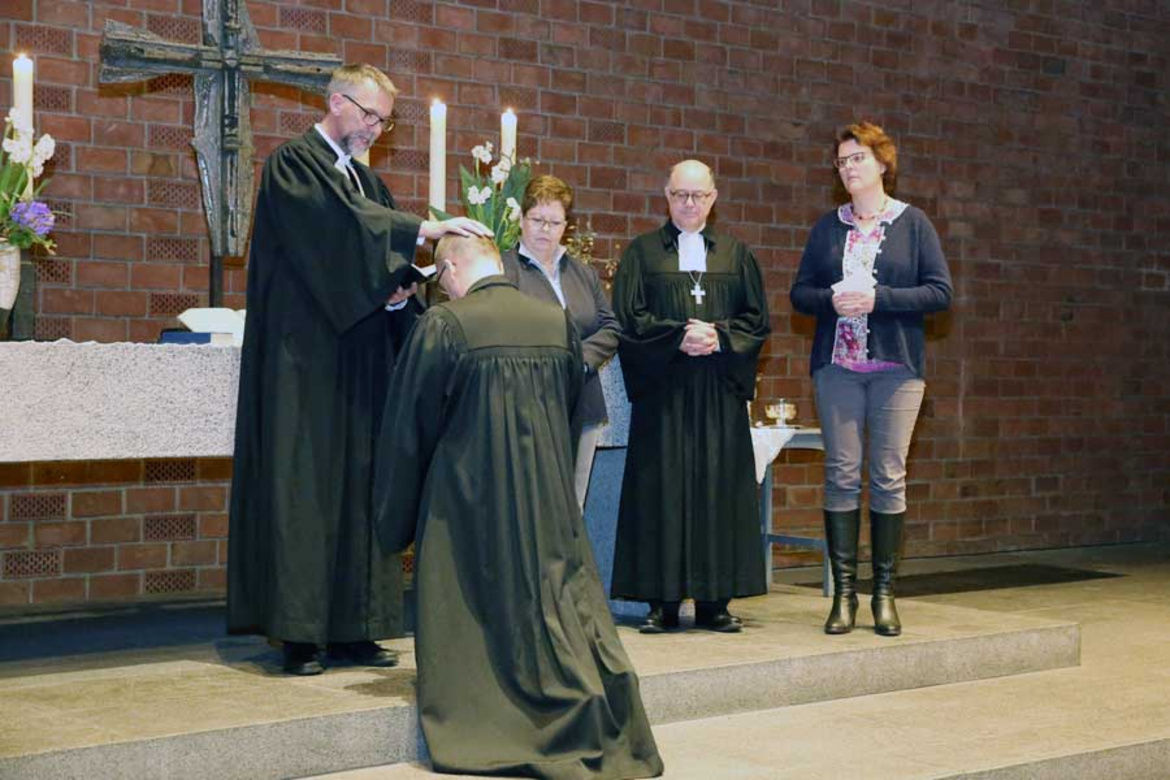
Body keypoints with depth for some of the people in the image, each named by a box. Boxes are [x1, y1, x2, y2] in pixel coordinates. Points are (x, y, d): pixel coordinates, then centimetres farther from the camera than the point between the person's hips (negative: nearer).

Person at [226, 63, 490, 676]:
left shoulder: (366, 181, 19)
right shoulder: (292, 165, -4)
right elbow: (336, 222, -22)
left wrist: (397, 292, -6)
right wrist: (425, 228, -26)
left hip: (359, 360, 7)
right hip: (304, 359, -7)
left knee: (359, 482, 4)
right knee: (303, 483, -7)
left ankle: (351, 626, 8)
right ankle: (297, 632, -3)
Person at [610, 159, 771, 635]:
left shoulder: (736, 255, 13)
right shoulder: (642, 253, 8)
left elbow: (757, 321, 8)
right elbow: (627, 318, -2)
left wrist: (718, 336, -10)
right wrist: (679, 336, -14)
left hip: (720, 390, 2)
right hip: (662, 389, -2)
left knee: (718, 488, -1)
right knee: (662, 491, -4)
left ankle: (714, 600, 4)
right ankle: (662, 602, -1)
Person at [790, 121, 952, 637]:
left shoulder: (912, 223, 4)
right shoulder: (828, 227, 12)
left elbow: (940, 292, -2)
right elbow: (800, 292, 11)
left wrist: (878, 298, -13)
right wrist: (831, 299, -10)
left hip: (895, 366, -2)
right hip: (837, 365, 2)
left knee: (889, 477, -2)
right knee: (841, 475, -1)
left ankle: (884, 594, 6)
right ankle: (844, 592, 5)